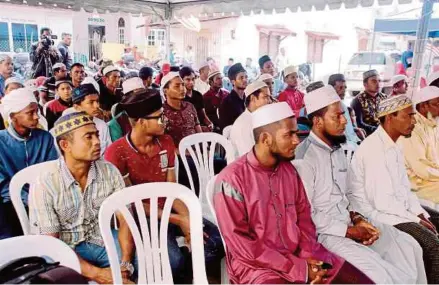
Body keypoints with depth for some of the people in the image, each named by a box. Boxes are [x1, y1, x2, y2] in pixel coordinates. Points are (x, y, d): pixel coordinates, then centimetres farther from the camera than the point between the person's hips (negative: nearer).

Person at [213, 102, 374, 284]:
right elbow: (241, 244, -16)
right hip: (257, 265, -5)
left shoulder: (289, 170, 4)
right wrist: (299, 269, -15)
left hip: (300, 255, 5)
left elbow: (303, 216, 11)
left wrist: (309, 257, -7)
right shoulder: (232, 179, -15)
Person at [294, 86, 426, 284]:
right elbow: (305, 215, -20)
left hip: (347, 221, 9)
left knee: (408, 247, 4)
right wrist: (348, 231, -15)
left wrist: (357, 218, -1)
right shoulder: (304, 158, -20)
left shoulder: (338, 149, 9)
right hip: (324, 232, -8)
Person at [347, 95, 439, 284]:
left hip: (399, 208, 10)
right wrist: (414, 219, -13)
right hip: (376, 211, -10)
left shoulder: (394, 147, 8)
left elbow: (404, 188, 12)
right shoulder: (374, 149, -23)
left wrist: (420, 213, -2)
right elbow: (382, 201, -25)